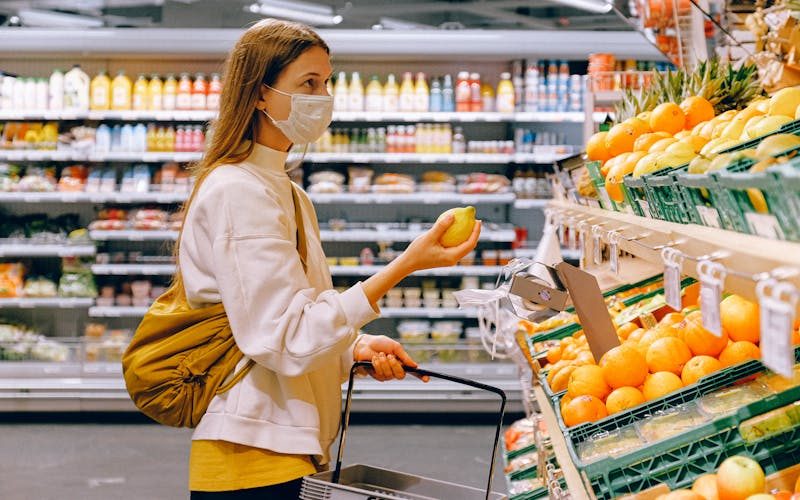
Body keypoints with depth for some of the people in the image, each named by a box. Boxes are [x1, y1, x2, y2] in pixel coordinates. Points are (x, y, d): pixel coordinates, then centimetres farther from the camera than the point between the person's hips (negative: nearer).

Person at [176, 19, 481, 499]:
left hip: (278, 446, 9)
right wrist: (404, 265, -24)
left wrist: (358, 347, 0)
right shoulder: (238, 192, -15)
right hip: (249, 456, -9)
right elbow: (284, 339, -22)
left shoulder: (287, 193, 16)